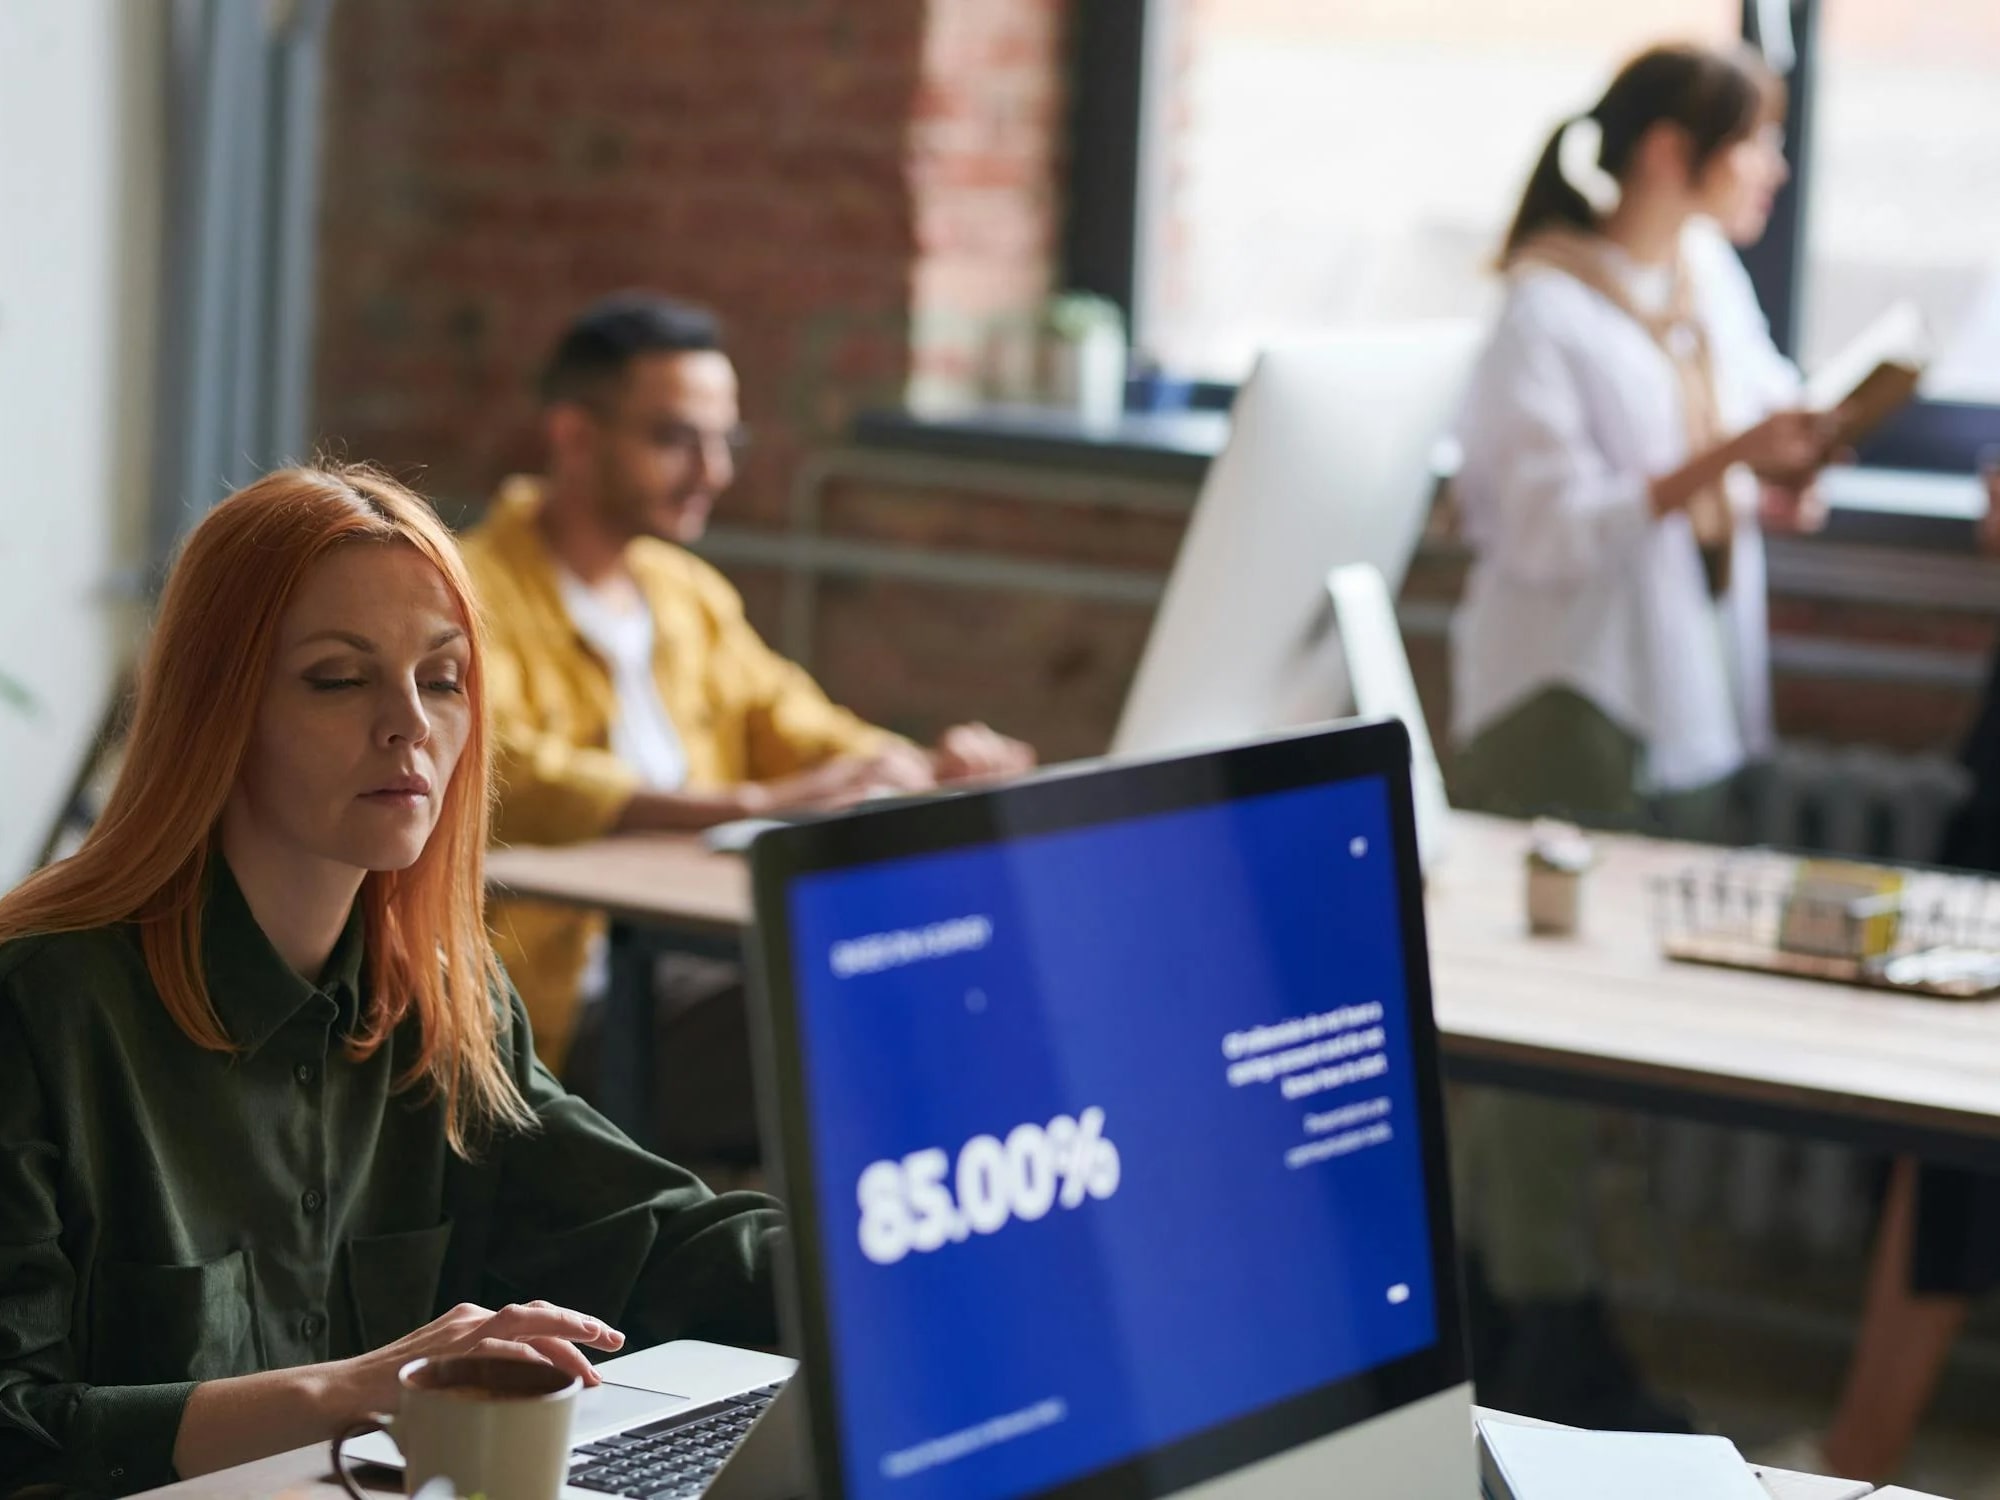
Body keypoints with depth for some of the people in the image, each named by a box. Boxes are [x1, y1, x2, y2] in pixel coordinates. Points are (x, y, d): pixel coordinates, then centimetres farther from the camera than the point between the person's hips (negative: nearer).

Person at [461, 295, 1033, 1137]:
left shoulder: (691, 595, 24)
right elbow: (506, 778, -22)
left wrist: (925, 770, -2)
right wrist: (757, 806, -32)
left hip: (718, 972, 8)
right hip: (576, 1008, -8)